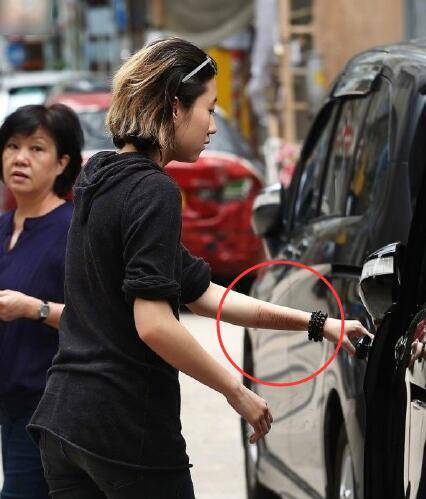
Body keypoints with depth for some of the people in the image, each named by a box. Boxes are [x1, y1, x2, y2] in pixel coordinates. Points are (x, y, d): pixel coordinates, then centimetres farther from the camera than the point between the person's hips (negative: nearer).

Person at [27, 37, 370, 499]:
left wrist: (315, 323, 15)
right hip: (126, 427, -8)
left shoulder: (101, 183, 14)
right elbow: (153, 324, -22)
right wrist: (237, 392, -10)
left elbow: (201, 292, 15)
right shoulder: (153, 192, -14)